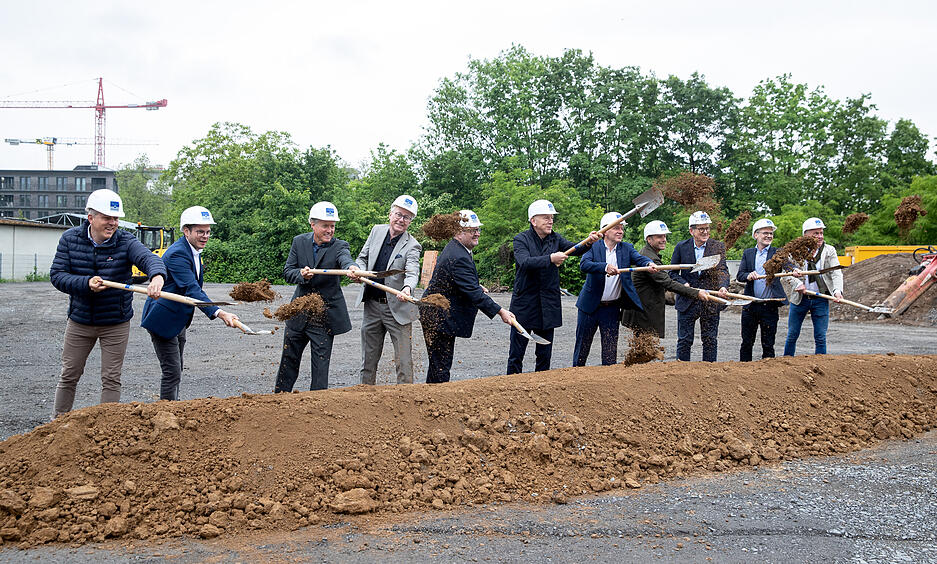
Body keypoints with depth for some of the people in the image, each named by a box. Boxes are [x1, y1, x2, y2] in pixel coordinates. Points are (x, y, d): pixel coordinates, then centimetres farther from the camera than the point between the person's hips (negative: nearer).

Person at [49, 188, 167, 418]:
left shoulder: (125, 242, -12)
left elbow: (149, 258, -31)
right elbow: (56, 274, -8)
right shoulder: (70, 239, -5)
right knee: (69, 375, 13)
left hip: (116, 323, -1)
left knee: (111, 379, 5)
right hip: (79, 321, 1)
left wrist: (157, 275, -55)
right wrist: (86, 283, -26)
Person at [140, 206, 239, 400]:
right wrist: (219, 313, -45)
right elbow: (192, 290, -36)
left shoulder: (194, 251, 7)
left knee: (176, 371, 17)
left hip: (178, 321, 10)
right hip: (163, 320, -10)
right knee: (172, 372, -9)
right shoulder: (177, 254, -25)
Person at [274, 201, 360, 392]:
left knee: (321, 363, 1)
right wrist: (301, 274, -23)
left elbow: (345, 259, -32)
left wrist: (352, 267, -57)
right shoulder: (299, 242, 1)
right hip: (298, 312, 3)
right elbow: (287, 272, 0)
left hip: (325, 316, -3)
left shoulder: (339, 246, -9)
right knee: (289, 359, 15)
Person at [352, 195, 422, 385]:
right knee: (368, 359, 15)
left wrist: (407, 288, -46)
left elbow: (412, 273, -24)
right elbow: (362, 258, 14)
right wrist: (359, 271, -9)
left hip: (397, 309, -4)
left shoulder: (412, 245, -9)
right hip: (372, 305, 5)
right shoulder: (377, 231, 6)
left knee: (404, 362, -3)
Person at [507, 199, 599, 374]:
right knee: (516, 353, 2)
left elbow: (574, 248, -11)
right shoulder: (521, 239, -6)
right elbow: (525, 262, -23)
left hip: (549, 306, 4)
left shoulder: (555, 239, 7)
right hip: (524, 305, -4)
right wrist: (551, 259, -33)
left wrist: (589, 241, -31)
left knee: (545, 354, 11)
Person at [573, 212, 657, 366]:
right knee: (582, 346, 11)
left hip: (612, 308, 2)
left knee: (610, 351, 4)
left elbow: (639, 258, -14)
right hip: (590, 306, -2)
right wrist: (605, 267, -40)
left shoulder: (626, 249, 4)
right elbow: (584, 265, -24)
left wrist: (649, 263, -37)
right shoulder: (593, 247, -6)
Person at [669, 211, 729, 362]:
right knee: (684, 340, 5)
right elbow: (673, 273, 7)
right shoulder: (681, 247, 2)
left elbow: (722, 270, -11)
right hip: (687, 302, 0)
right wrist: (684, 284, -12)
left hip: (711, 302, 0)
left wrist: (723, 287, -30)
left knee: (710, 340, 7)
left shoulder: (718, 246, 0)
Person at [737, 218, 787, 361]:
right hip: (750, 305, 2)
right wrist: (748, 276, -22)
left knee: (768, 344, 4)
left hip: (770, 306, -2)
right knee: (747, 343, 9)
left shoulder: (777, 253, 3)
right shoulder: (747, 253, 10)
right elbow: (739, 275, 1)